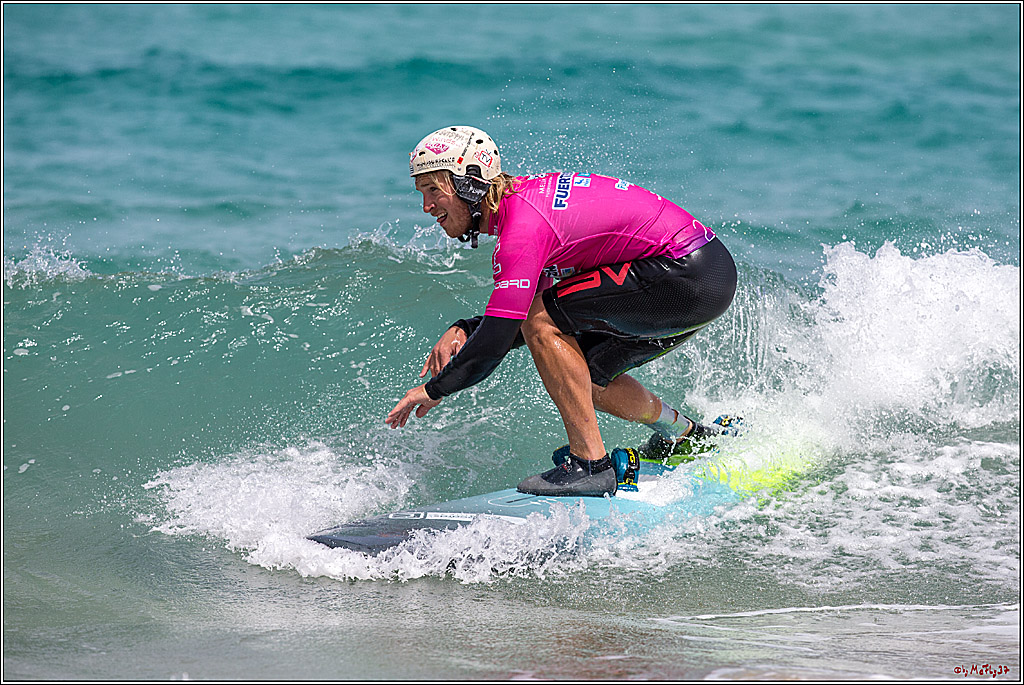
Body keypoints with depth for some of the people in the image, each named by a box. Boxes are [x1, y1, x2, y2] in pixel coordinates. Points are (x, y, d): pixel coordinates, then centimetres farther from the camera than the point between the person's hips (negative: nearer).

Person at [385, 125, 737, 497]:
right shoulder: (528, 195, 12)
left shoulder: (522, 227, -18)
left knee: (542, 316, -13)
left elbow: (494, 343, -21)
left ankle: (590, 463, -12)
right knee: (579, 374, 14)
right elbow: (512, 319, 21)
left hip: (695, 278, -10)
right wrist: (463, 331, 5)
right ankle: (688, 437, 31)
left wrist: (433, 390, -7)